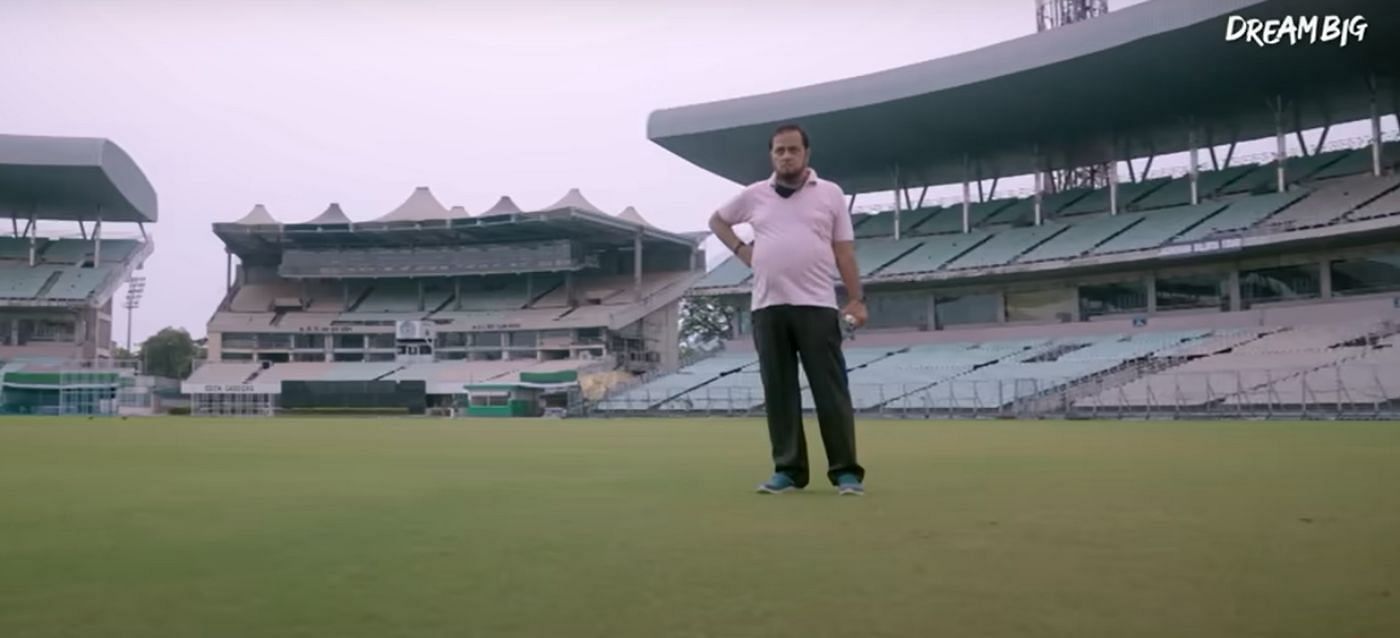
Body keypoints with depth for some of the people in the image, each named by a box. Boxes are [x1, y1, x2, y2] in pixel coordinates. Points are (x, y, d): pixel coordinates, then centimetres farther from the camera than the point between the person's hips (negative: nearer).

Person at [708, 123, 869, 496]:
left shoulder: (830, 194, 7)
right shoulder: (755, 195, 12)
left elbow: (844, 251, 4)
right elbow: (718, 220, 28)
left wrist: (856, 299, -4)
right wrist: (741, 250, 12)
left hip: (816, 306, -2)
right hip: (767, 307, 3)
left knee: (831, 390, -4)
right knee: (778, 392, 4)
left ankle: (846, 471, 1)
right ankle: (788, 470, 11)